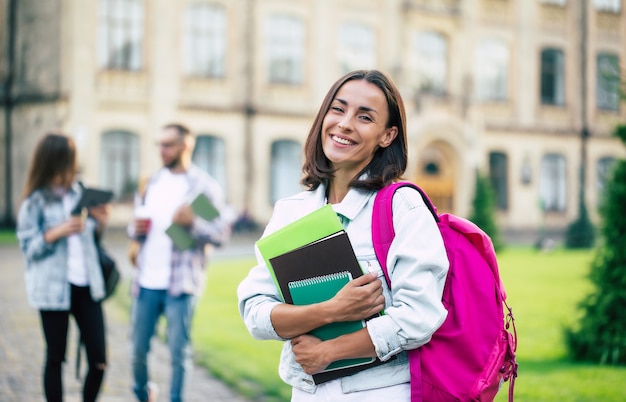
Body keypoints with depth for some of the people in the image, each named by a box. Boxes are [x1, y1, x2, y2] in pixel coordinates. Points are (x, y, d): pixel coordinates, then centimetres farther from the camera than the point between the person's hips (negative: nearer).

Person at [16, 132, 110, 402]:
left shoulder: (80, 191, 8)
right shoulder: (35, 202, -5)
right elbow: (27, 246, -6)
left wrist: (100, 222, -4)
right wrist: (57, 232, -20)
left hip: (87, 284, 4)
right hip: (54, 287, -3)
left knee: (99, 358, 0)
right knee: (56, 357, 8)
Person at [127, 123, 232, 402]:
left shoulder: (204, 186, -3)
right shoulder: (152, 182, 13)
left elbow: (222, 233, -8)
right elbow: (136, 225, 20)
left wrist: (192, 222, -25)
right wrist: (135, 230, -4)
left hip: (180, 284, -5)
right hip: (146, 282, 5)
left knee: (179, 351, 0)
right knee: (138, 348, 11)